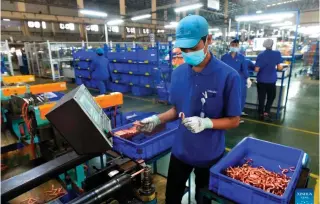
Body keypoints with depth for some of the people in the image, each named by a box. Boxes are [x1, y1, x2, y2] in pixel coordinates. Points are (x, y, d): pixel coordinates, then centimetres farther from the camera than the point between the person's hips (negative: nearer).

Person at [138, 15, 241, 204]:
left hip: (210, 154, -3)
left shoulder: (228, 76, -20)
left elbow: (234, 121, -13)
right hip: (180, 150, 4)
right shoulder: (178, 73, -5)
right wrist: (158, 119, -11)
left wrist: (206, 123, -29)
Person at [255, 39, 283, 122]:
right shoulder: (277, 54, -8)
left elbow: (256, 69, -12)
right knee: (271, 97, 16)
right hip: (271, 80, 0)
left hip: (261, 80, 1)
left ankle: (261, 114, 18)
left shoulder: (260, 55, -9)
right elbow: (279, 68, -7)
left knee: (261, 97, 11)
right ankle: (266, 113, 4)